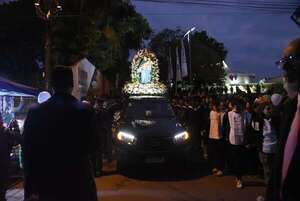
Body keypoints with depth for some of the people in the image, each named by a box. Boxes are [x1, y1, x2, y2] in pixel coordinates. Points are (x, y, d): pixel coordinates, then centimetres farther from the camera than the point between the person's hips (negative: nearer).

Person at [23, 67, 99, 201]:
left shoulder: (35, 112, -5)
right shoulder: (85, 110, -9)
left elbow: (28, 152, -3)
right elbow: (93, 146, -1)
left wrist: (30, 189, 5)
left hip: (47, 182, 2)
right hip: (79, 181, -1)